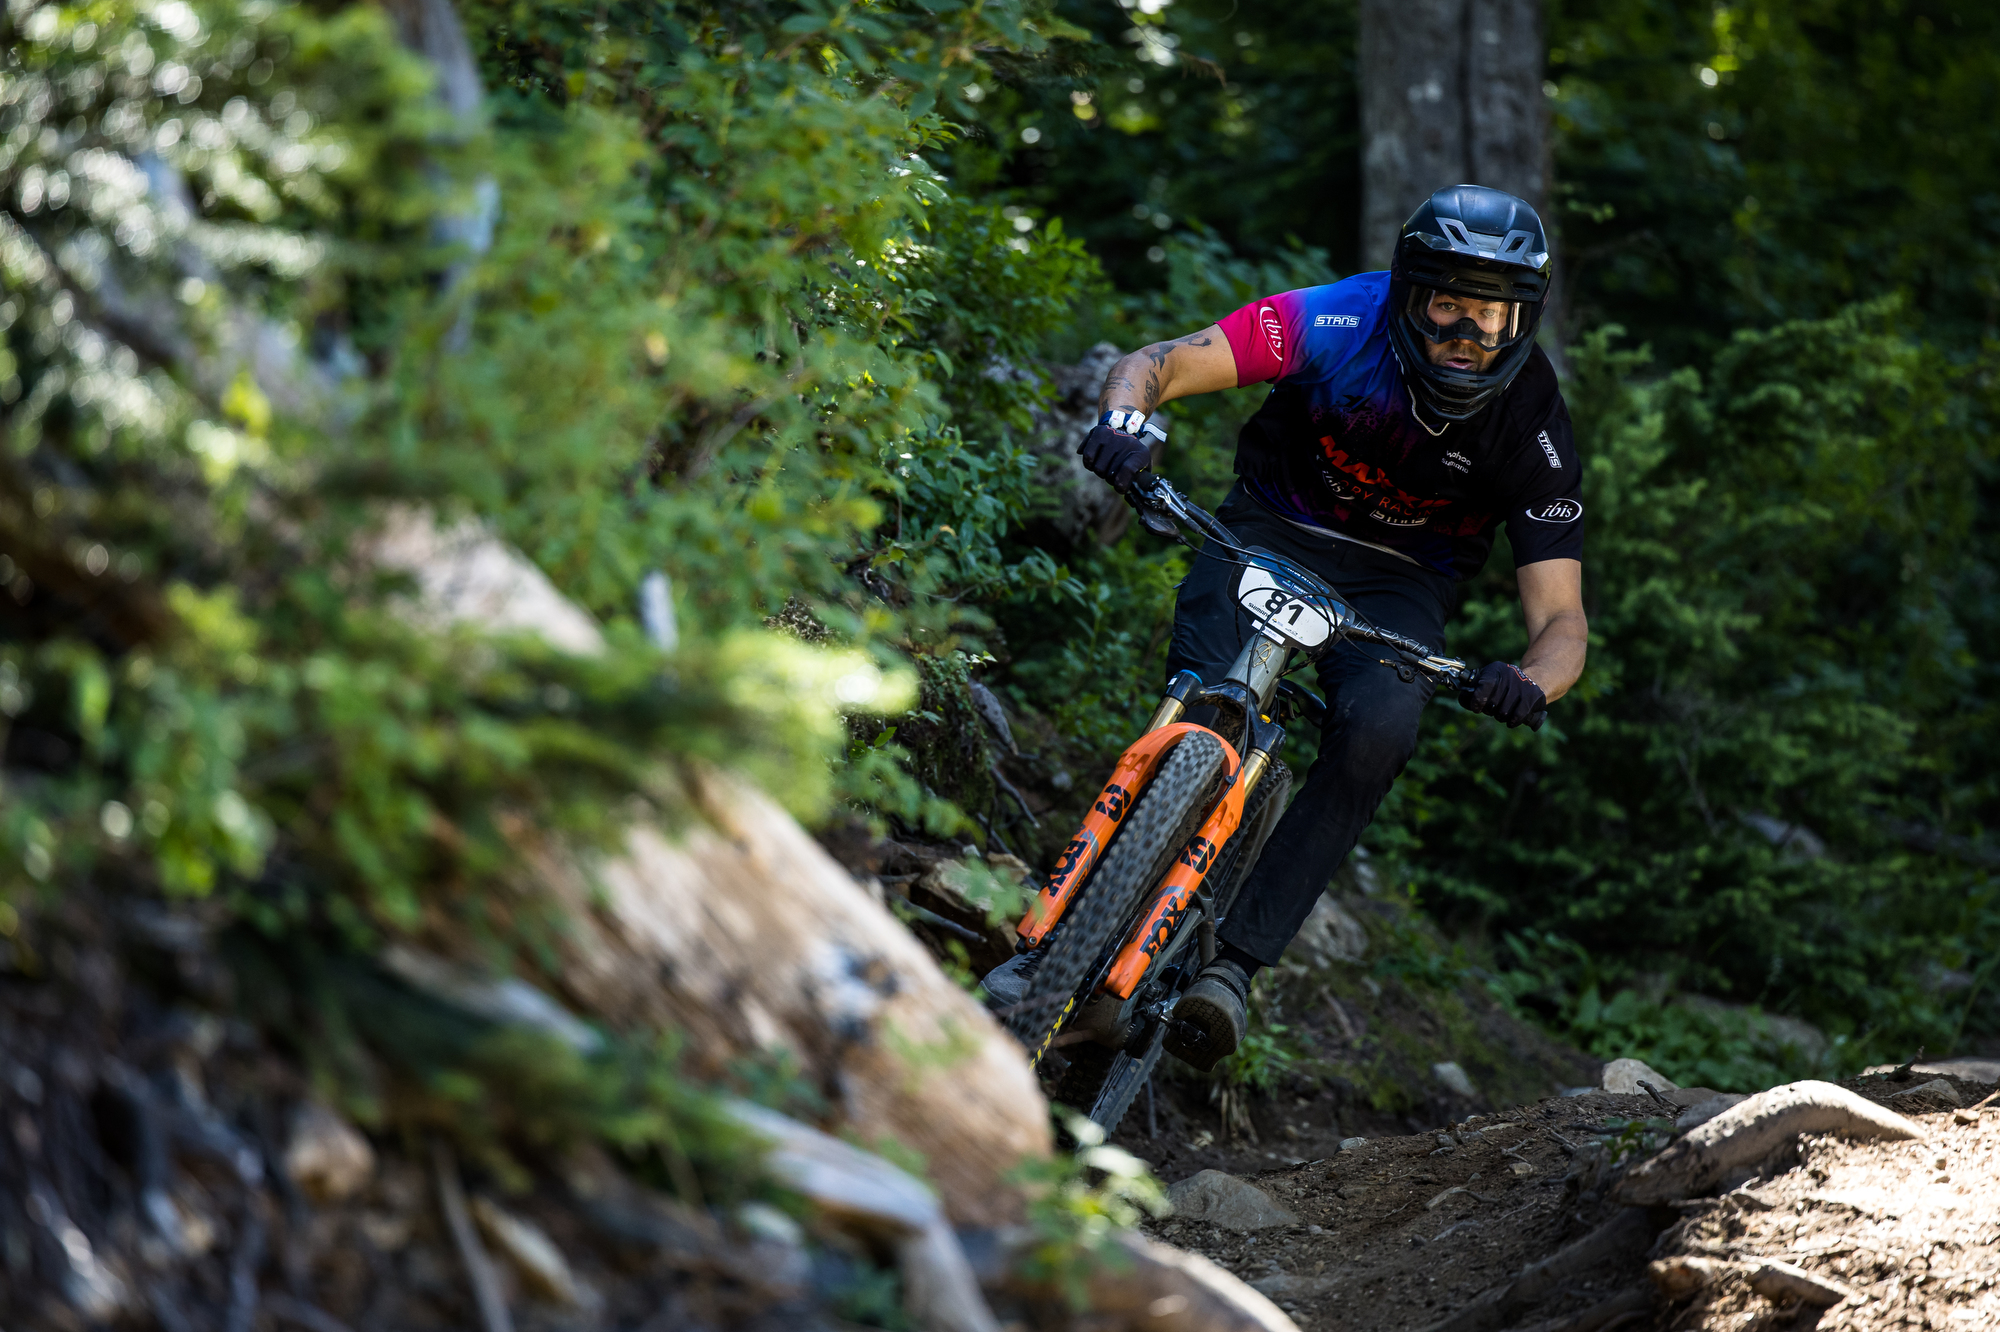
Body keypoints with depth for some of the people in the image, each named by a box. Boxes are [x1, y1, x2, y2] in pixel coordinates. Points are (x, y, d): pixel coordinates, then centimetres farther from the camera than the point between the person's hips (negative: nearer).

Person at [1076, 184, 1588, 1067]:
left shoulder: (1530, 425, -21)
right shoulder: (1337, 324, -25)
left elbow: (1560, 618, -18)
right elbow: (1156, 365, -28)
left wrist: (1531, 683, -42)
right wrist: (1124, 424, -52)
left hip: (1400, 581, 0)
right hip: (1273, 528, 0)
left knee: (1379, 732, -29)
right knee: (1209, 701, -29)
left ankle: (1234, 963, -29)